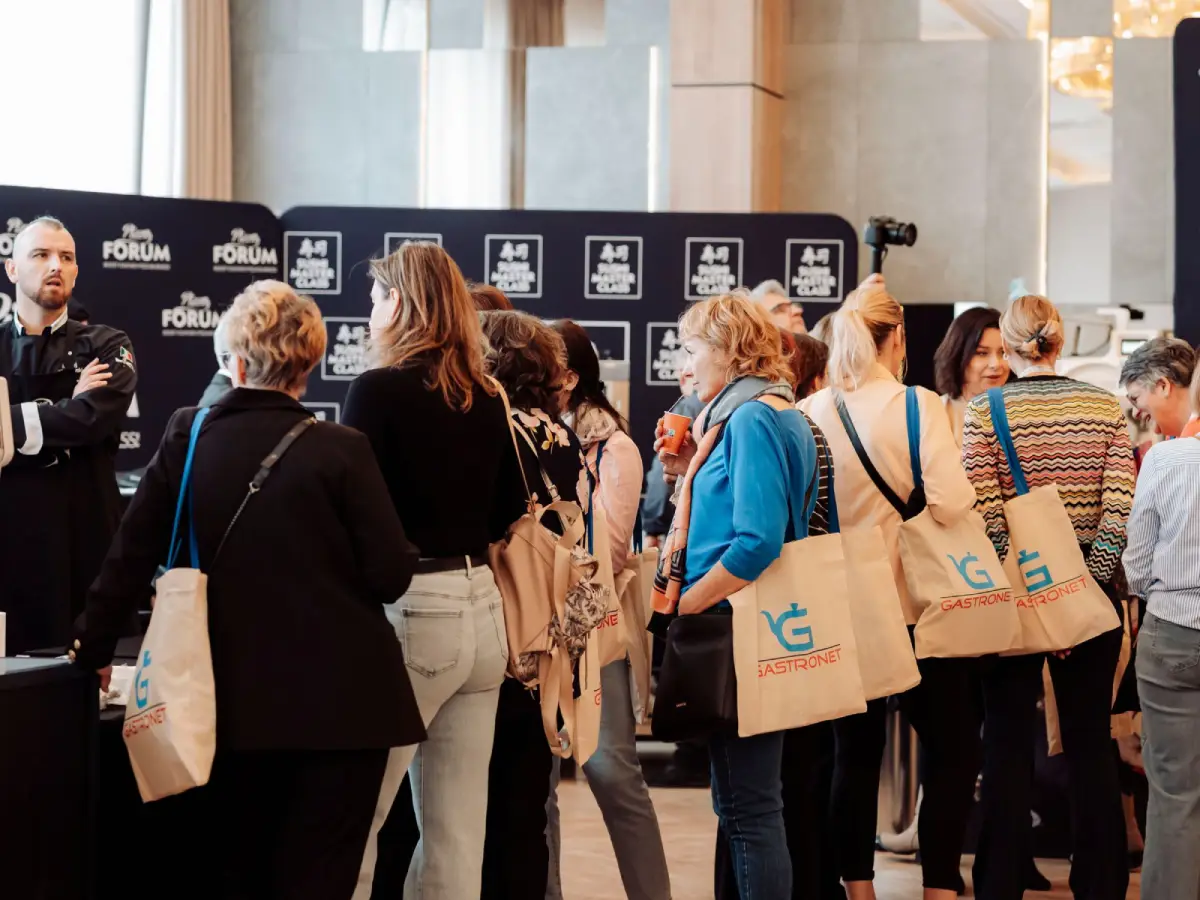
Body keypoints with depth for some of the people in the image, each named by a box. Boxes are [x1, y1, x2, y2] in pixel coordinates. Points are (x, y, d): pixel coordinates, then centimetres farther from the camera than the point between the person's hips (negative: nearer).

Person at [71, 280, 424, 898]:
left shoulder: (187, 437, -1)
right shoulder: (340, 450, -11)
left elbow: (133, 553, 4)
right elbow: (391, 577, -10)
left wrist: (94, 648, 16)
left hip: (238, 701, 3)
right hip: (340, 698, -3)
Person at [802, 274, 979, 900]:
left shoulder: (811, 412, -1)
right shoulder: (918, 405, -12)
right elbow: (951, 502, -20)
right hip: (915, 603, -4)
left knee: (856, 754, 11)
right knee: (953, 752, 6)